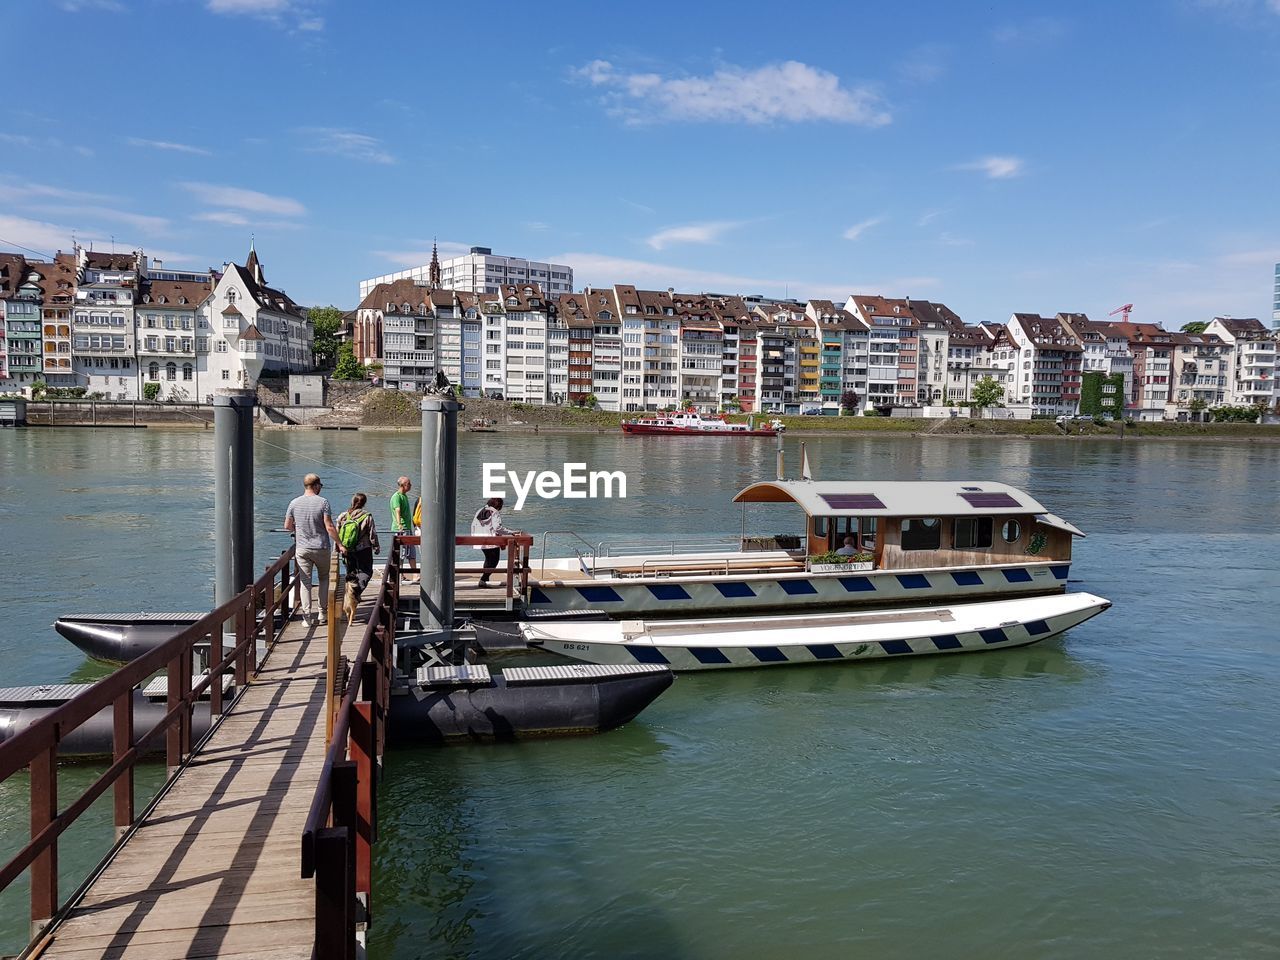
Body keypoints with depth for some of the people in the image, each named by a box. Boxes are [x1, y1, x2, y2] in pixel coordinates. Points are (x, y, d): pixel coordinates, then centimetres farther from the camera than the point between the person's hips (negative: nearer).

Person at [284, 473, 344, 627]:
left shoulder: (294, 503, 0)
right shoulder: (322, 502, -10)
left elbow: (287, 526, 7)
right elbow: (329, 527, -14)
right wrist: (339, 544, -5)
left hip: (302, 549, 2)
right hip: (321, 548, -2)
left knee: (305, 581, 6)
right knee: (324, 578, 14)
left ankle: (307, 615, 2)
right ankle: (323, 614, 14)